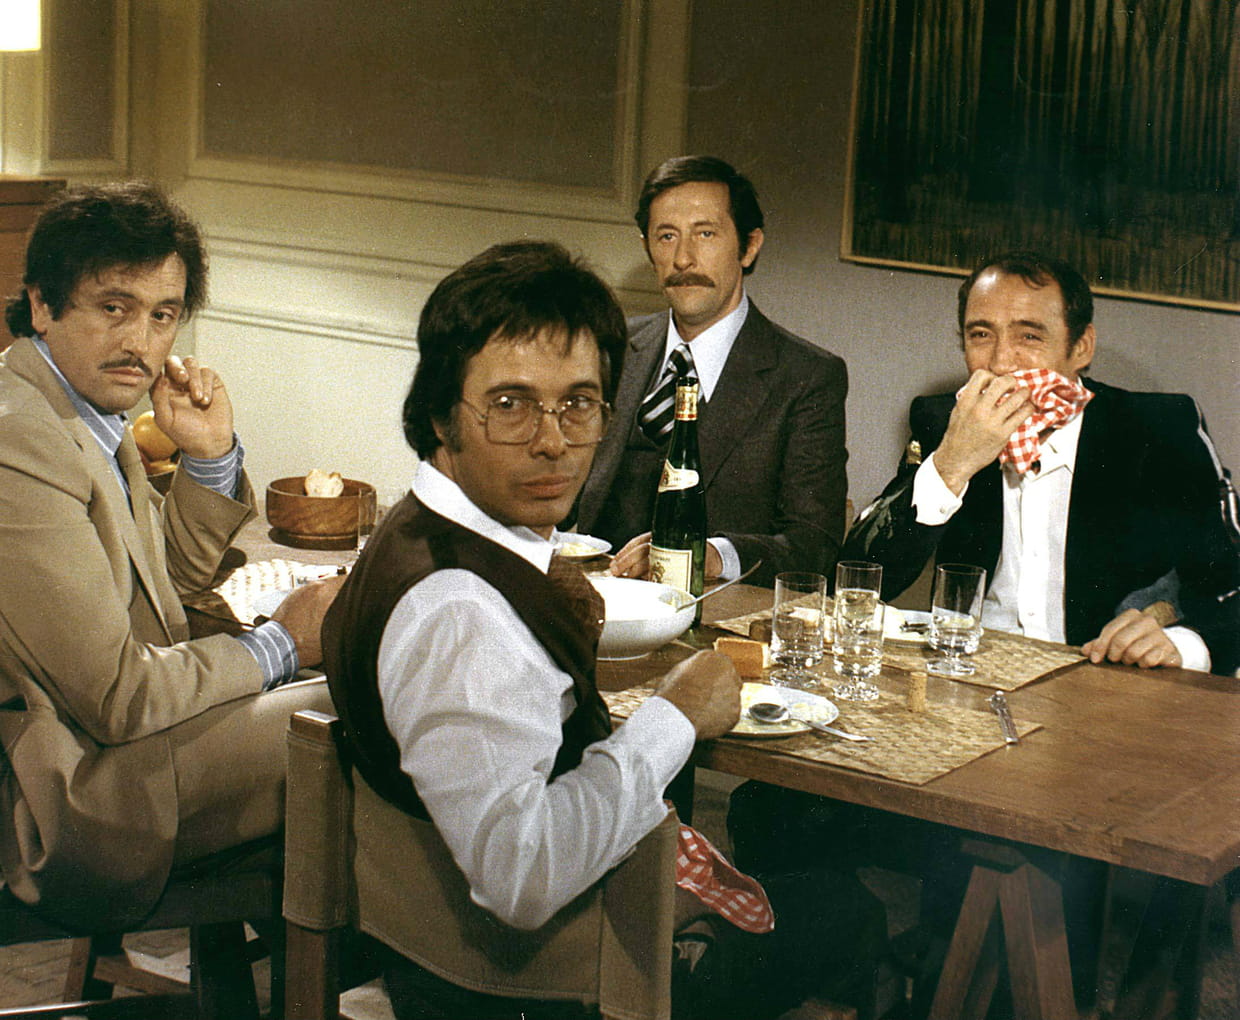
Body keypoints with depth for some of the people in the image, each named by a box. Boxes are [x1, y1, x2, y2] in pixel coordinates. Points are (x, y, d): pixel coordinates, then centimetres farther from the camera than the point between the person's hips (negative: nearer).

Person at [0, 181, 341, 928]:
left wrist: (211, 455, 1)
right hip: (62, 803, -10)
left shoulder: (88, 415, 6)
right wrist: (280, 645, -10)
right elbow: (118, 695, -24)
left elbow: (176, 572, 20)